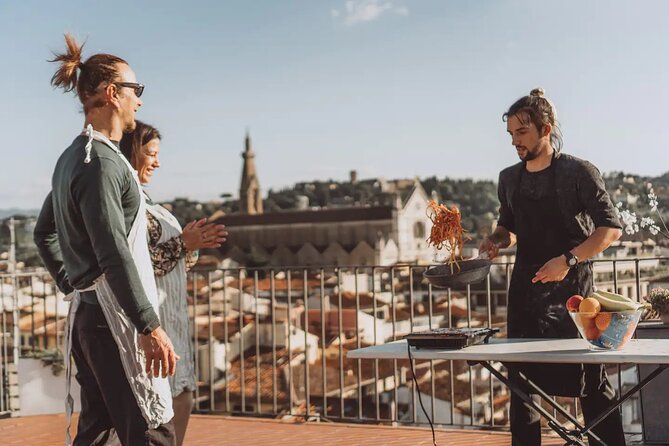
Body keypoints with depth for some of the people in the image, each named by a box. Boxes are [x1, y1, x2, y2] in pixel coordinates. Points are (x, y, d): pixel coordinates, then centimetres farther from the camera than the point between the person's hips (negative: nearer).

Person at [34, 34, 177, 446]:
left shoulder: (73, 157, 15)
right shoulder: (101, 160, -15)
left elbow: (44, 233, 25)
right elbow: (114, 254, -23)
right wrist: (150, 326, -24)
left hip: (87, 312, 10)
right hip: (114, 314, -10)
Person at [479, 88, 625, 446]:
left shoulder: (579, 172, -8)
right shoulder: (509, 179, 8)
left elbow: (611, 228, -11)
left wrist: (568, 259, -23)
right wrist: (497, 240, -1)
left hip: (571, 287, -5)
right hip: (526, 288, 5)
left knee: (591, 381, -2)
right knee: (521, 379, 8)